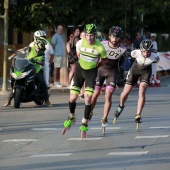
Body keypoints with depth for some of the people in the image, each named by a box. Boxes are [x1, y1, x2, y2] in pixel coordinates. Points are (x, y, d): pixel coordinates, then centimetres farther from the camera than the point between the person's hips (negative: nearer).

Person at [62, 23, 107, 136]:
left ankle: (85, 123, 5)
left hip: (91, 72, -2)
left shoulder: (100, 47, -21)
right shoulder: (80, 43, -15)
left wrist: (95, 66, 4)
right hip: (80, 70, 2)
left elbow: (104, 60, 0)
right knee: (72, 98, -1)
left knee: (88, 99, -11)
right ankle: (72, 117, 27)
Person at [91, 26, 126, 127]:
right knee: (95, 94, 3)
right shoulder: (103, 45, -15)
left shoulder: (122, 50, -14)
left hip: (112, 72, 0)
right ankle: (89, 114, 26)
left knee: (108, 96, -11)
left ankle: (104, 119, -2)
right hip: (100, 69, 0)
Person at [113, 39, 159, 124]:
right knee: (126, 92, 1)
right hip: (135, 69, 1)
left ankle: (138, 115, -15)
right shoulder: (136, 53, -32)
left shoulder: (155, 57, -31)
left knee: (142, 91, -22)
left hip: (146, 71, -1)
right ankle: (121, 106, 35)